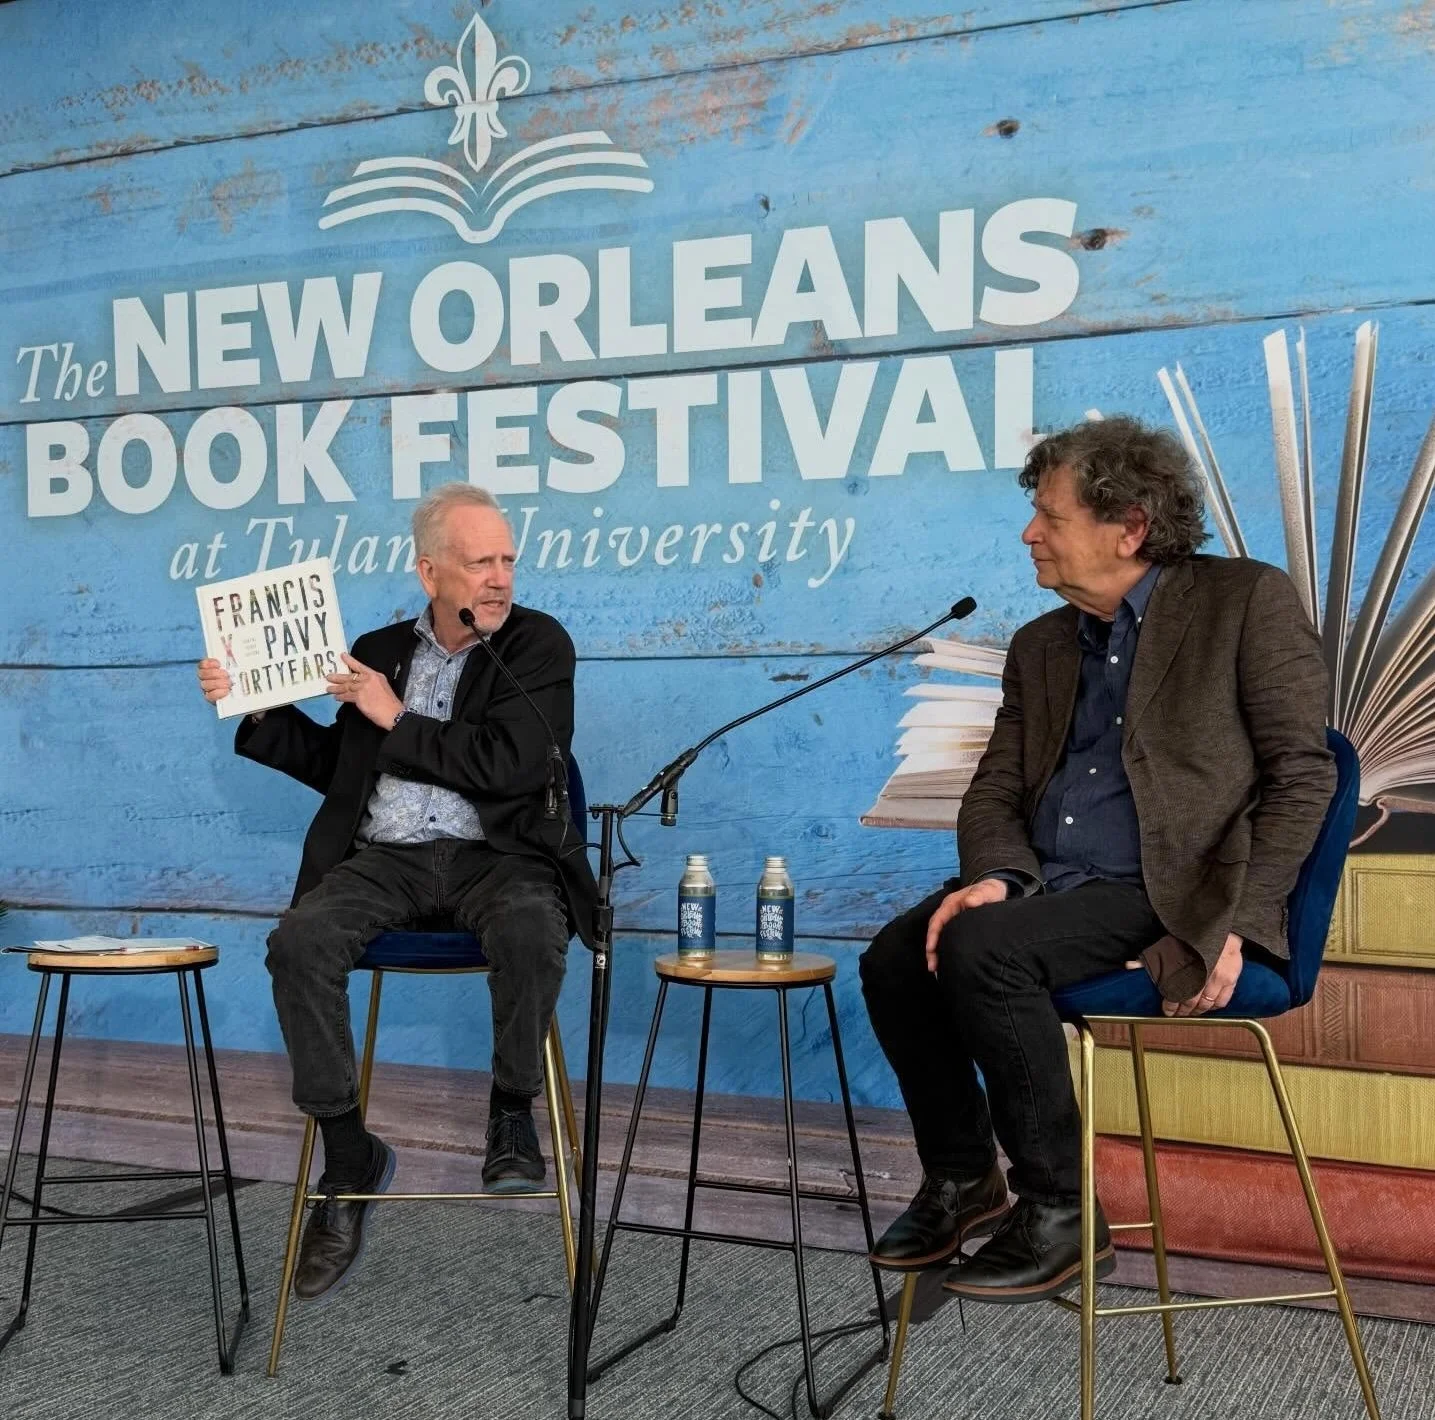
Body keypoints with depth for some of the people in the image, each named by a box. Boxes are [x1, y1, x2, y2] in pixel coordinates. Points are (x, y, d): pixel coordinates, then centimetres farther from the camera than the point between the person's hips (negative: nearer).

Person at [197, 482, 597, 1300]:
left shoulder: (540, 645, 4)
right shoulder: (380, 650, 17)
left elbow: (511, 764, -10)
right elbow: (337, 767, 25)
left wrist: (397, 719, -5)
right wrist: (252, 708, 14)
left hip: (493, 855, -3)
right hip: (385, 859, 3)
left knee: (532, 928, -37)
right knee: (300, 943, -27)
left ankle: (513, 1115, -10)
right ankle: (349, 1155, -13)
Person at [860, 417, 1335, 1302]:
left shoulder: (1248, 601, -4)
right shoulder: (1039, 645, 15)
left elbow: (1303, 777, -9)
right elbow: (996, 789, 14)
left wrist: (1230, 924, -18)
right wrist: (993, 876, -9)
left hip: (1171, 892, -7)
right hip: (1051, 887, 7)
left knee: (981, 951, -28)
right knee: (895, 956, -12)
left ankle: (1057, 1211, -13)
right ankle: (961, 1178, 8)